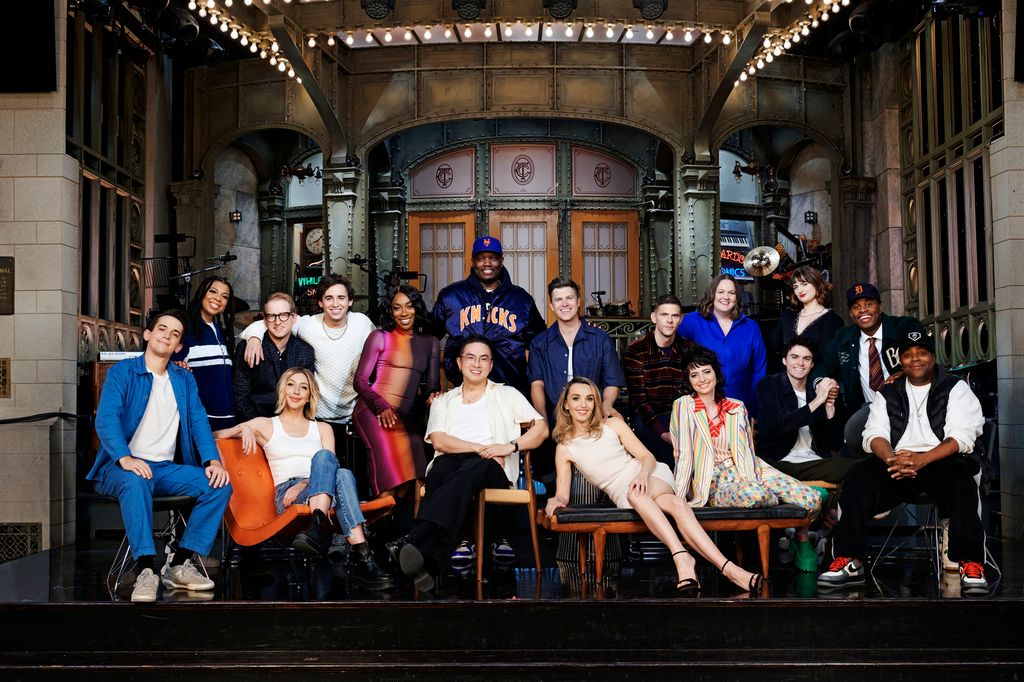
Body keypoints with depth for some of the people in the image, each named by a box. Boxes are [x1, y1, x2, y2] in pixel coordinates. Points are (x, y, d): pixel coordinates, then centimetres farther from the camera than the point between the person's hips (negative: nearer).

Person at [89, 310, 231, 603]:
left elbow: (198, 421, 5)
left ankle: (179, 566, -17)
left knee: (220, 485, -19)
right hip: (123, 466, -5)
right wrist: (125, 458, -31)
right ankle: (146, 571, -39)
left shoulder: (185, 379, 16)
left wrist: (213, 460, -14)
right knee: (136, 482, -39)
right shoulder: (122, 371, 1)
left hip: (165, 468, 5)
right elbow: (106, 419, -12)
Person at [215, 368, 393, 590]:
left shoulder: (322, 429, 26)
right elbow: (214, 436, 15)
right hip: (286, 495, -2)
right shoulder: (266, 425, 22)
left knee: (342, 474, -35)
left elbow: (330, 468, 9)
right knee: (323, 456, -34)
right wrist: (244, 429, -6)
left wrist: (303, 484, -11)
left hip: (323, 493, 2)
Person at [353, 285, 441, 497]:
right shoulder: (379, 337, 9)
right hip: (374, 411, -4)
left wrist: (434, 396, -9)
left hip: (410, 416, 4)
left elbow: (433, 386, 17)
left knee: (416, 473, -20)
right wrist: (381, 407, -15)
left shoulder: (430, 343, 19)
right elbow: (360, 380, 3)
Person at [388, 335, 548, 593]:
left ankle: (415, 540, -61)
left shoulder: (507, 394, 23)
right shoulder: (443, 401, 26)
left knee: (467, 473, -40)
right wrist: (479, 448, -9)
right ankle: (426, 562, -57)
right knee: (440, 470, -38)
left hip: (492, 467, -1)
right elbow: (439, 441, 7)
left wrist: (510, 446, -7)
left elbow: (541, 428, 12)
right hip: (450, 462, 2)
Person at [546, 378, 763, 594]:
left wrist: (643, 473, -20)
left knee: (636, 493, -38)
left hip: (652, 478, 0)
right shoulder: (564, 448, 8)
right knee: (676, 504, -33)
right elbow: (563, 494, 4)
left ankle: (680, 556, -52)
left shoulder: (613, 425, 9)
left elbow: (648, 457, 3)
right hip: (622, 494, 0)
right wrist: (556, 500, -21)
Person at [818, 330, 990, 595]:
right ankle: (849, 561, -26)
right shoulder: (887, 394, 17)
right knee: (859, 476, -25)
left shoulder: (955, 388, 7)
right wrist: (893, 459, -21)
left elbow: (962, 437, -7)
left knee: (960, 482, -37)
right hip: (898, 463, 3)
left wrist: (922, 460, -25)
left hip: (943, 461, -3)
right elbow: (874, 434, 4)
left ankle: (971, 565, -34)